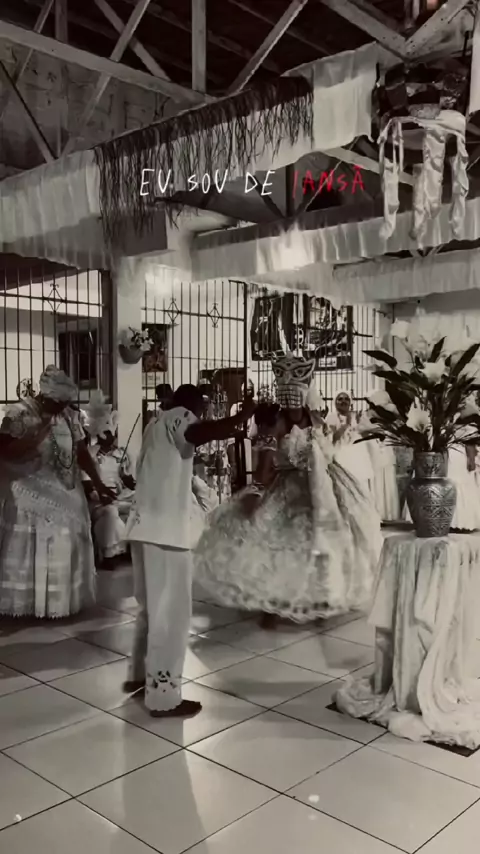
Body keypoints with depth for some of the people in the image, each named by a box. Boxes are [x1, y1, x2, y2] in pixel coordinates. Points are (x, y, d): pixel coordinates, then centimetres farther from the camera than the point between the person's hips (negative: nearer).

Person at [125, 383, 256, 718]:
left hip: (148, 525, 10)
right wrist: (243, 416, -22)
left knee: (153, 606, 22)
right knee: (172, 612, -2)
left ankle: (140, 674, 34)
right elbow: (204, 433, -30)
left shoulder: (159, 425, 22)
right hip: (166, 528, -10)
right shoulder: (178, 417, -7)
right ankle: (163, 697, 5)